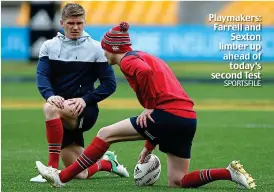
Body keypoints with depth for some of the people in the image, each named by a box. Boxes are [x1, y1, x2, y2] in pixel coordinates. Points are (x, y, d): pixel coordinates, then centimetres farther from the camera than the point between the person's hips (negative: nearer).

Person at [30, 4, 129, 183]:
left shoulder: (95, 48, 0)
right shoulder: (49, 46, 8)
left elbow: (109, 84, -2)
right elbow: (42, 75, -5)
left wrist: (86, 99, -17)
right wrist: (50, 95, -27)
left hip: (85, 111, -4)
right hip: (63, 117, 4)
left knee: (50, 108, -36)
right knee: (80, 174, 4)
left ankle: (52, 167, -33)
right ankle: (107, 162, 38)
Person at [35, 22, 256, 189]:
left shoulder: (128, 60, 0)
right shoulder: (144, 57, 29)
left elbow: (145, 72, -26)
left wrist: (149, 107, -14)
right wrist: (150, 145, 30)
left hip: (169, 114, -9)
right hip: (189, 117, 9)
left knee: (105, 134, 0)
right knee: (177, 182, 13)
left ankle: (62, 177, -1)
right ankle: (230, 172, 1)